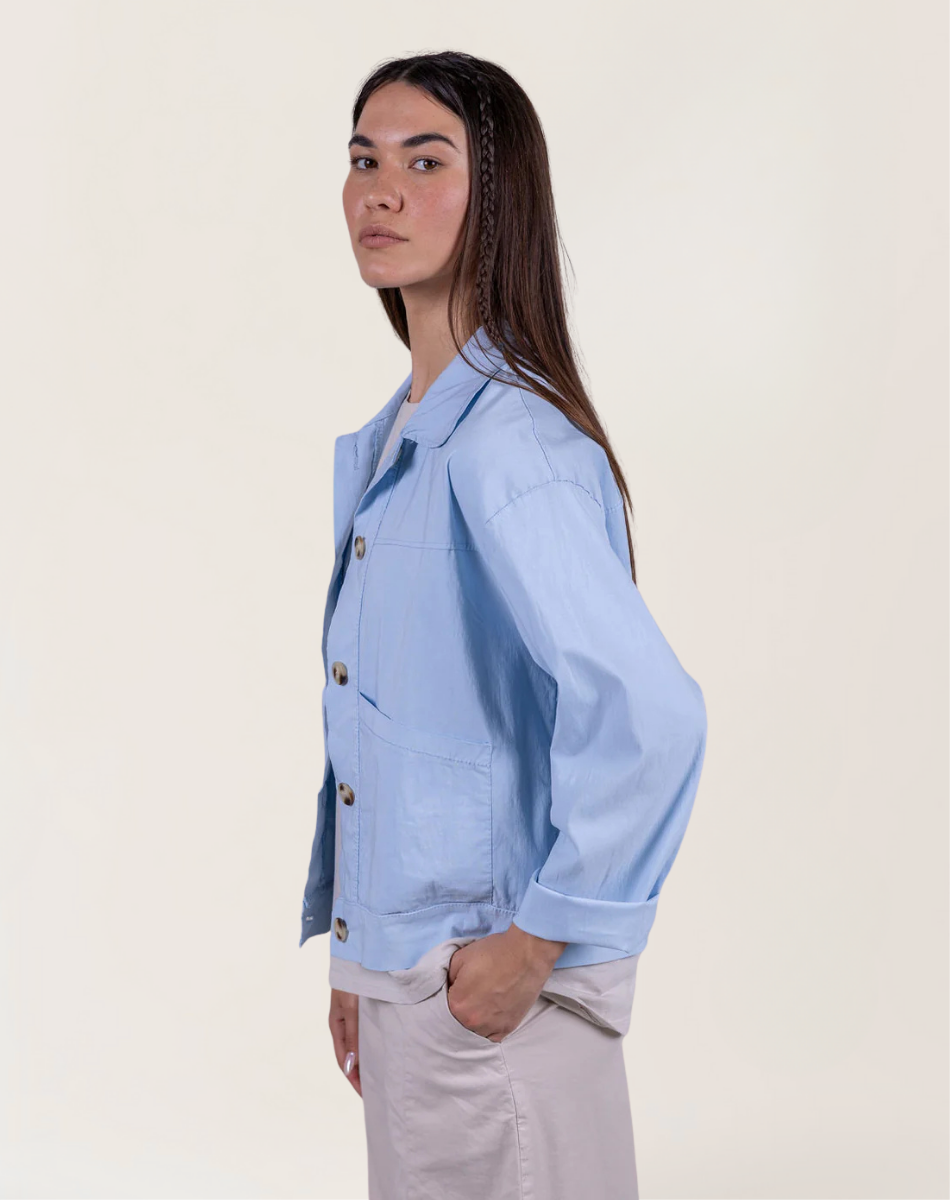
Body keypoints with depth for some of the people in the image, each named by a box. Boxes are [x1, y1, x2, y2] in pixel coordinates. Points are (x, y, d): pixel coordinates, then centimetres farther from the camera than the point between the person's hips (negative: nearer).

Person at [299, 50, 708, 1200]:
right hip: (408, 968, 8)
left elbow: (648, 714, -32)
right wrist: (359, 953, 14)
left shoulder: (508, 443, -21)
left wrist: (532, 947, -21)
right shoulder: (387, 443, 8)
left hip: (487, 988, -8)